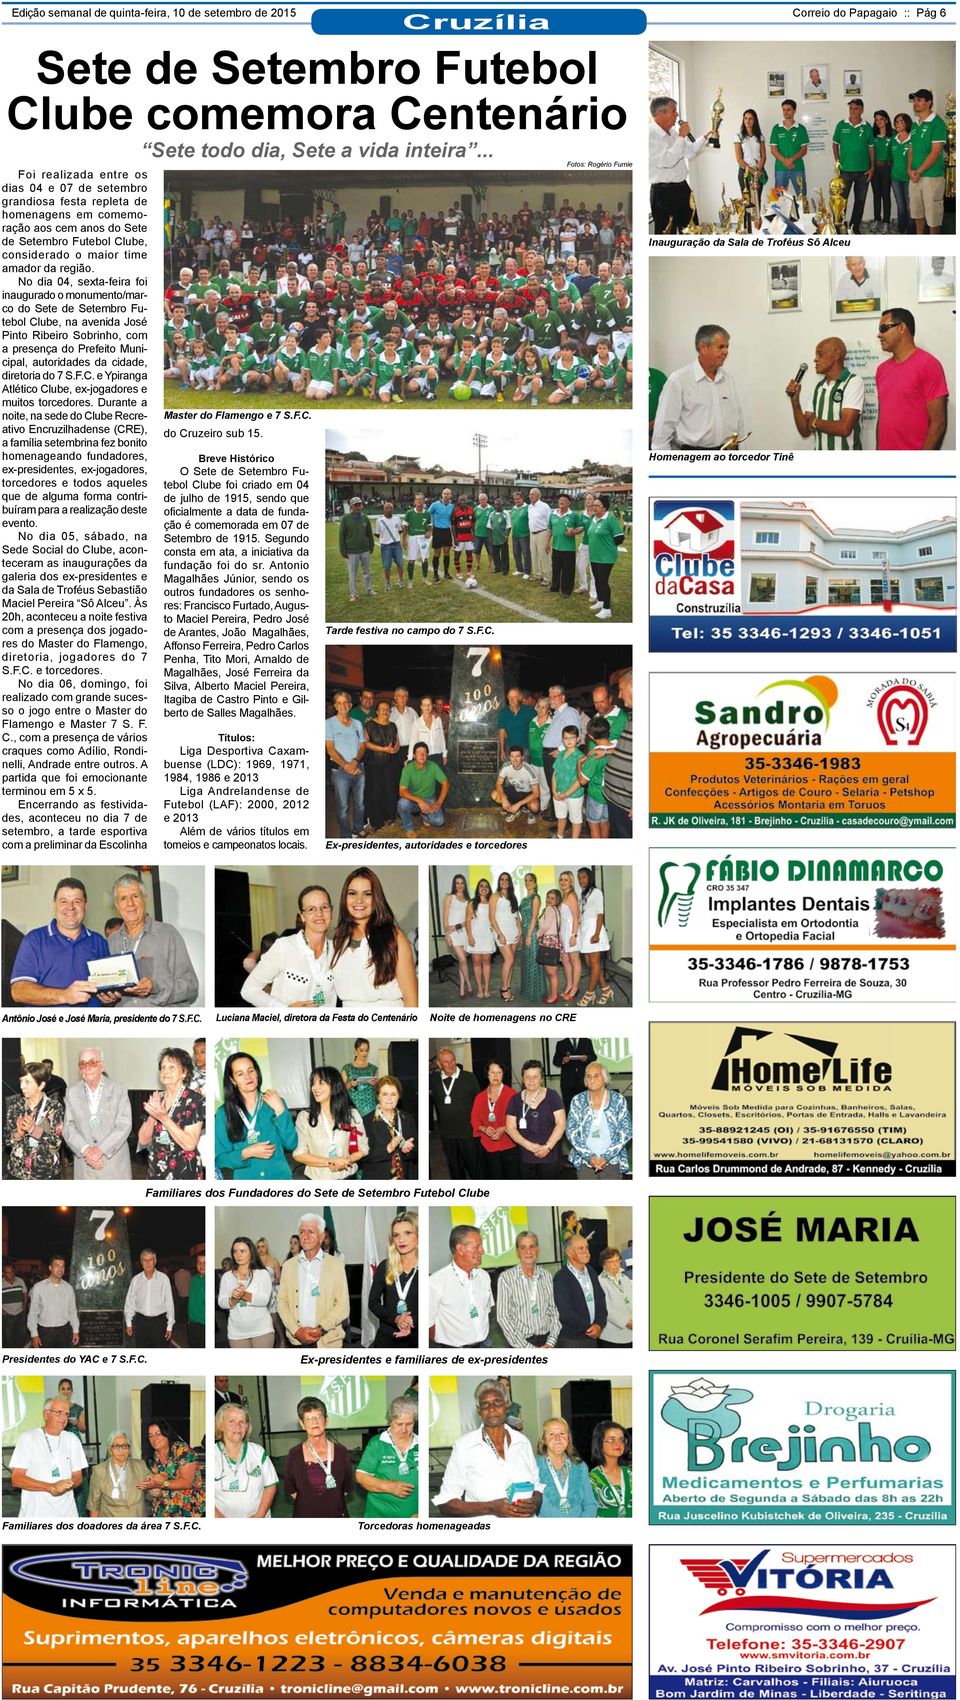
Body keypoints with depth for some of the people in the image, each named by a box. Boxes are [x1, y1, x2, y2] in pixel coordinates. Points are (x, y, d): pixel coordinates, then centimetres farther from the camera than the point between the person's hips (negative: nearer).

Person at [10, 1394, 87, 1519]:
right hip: (36, 1516, -3)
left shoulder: (71, 1439, 11)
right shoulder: (27, 1438, -1)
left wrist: (69, 1484, -10)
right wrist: (51, 1487, -17)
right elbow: (16, 1479, -6)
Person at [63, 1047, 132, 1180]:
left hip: (115, 1163, -2)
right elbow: (68, 1128, 2)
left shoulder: (118, 1089, -1)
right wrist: (85, 1150, -14)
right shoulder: (72, 1092, 6)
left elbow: (124, 1126, -8)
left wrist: (100, 1149, -17)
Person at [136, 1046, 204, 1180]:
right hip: (155, 1171, 5)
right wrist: (153, 1115, -14)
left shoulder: (193, 1099, -11)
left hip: (183, 1173, -5)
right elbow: (143, 1140, 2)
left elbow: (190, 1144, -18)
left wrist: (163, 1118, -23)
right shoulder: (156, 1098, 5)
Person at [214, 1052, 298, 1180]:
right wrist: (247, 1153, -18)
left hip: (279, 1177, 1)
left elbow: (291, 1144, -8)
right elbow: (219, 1158, -4)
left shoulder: (275, 1102, -2)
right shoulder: (225, 1112, -4)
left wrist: (279, 1110, -15)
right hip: (245, 1179, -1)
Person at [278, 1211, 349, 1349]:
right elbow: (282, 1302, 5)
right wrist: (296, 1331, -9)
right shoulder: (289, 1265, 8)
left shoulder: (336, 1265, 0)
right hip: (296, 1340, 2)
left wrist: (320, 1330, -14)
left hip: (327, 1341, -2)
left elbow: (343, 1306, -4)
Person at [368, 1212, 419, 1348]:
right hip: (386, 1338, 3)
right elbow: (373, 1302, 4)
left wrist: (413, 1321, -20)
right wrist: (395, 1318, -13)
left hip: (416, 1338, -2)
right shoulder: (385, 1267, 6)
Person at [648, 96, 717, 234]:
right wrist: (681, 137, -19)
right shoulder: (650, 136, -16)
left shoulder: (673, 133, 11)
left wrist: (705, 137, 14)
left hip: (682, 188, 9)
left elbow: (690, 152, 24)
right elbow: (668, 161, -25)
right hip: (664, 193, -9)